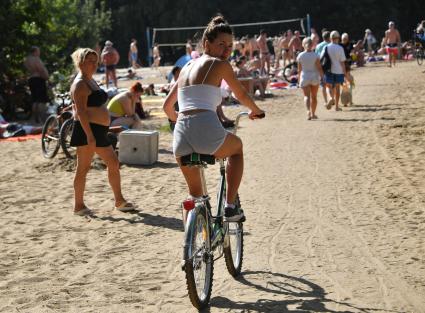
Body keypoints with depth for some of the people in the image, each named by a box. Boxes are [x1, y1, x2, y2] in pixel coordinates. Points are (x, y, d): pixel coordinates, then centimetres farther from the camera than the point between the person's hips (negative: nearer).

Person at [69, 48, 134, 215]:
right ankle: (79, 206, 3)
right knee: (83, 168, -4)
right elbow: (80, 111, -21)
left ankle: (119, 201, 22)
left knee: (114, 164, 13)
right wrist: (90, 135, -27)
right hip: (87, 130, -10)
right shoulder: (80, 84, -12)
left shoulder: (91, 81, 19)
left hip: (99, 131, 10)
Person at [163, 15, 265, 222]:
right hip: (206, 130, -5)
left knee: (195, 192, 25)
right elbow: (241, 94, 21)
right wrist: (256, 111, 41)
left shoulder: (187, 67, 24)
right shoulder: (220, 64, 8)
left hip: (181, 135, 5)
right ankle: (230, 207, 20)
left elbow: (167, 106, 30)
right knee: (237, 147, 31)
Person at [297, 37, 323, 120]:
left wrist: (299, 78, 12)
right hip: (315, 77, 1)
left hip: (304, 77, -1)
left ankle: (308, 111, -27)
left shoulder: (300, 56, -4)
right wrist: (322, 77, 0)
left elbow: (299, 69, 0)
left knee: (307, 96, -1)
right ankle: (313, 114, 22)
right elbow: (319, 68, -7)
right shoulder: (315, 55, -6)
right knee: (314, 96, 14)